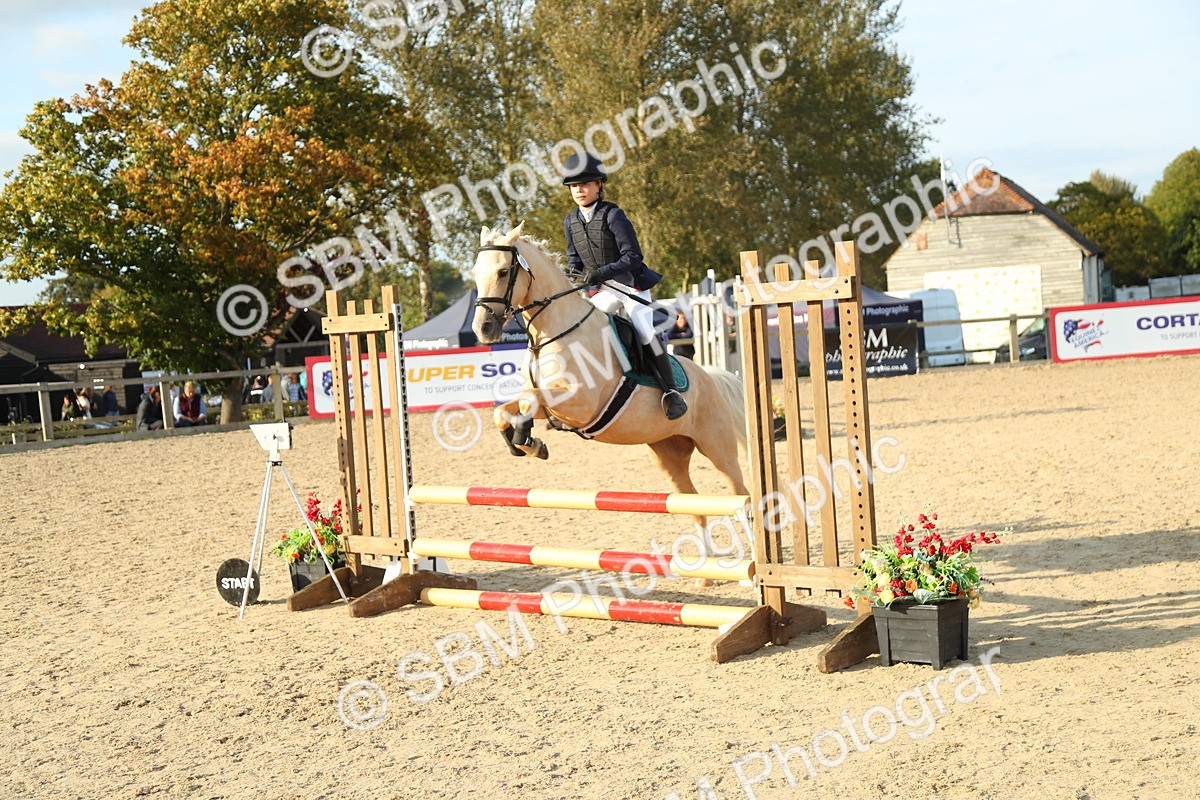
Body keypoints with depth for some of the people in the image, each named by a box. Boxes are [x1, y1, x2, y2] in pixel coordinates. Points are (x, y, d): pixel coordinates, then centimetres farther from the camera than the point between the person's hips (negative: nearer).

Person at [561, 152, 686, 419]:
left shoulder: (612, 215, -16)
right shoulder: (570, 221, 3)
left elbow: (632, 257, -20)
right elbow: (574, 258, 12)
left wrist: (602, 272, -30)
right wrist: (573, 277, -9)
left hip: (632, 284, -6)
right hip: (604, 289, 6)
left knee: (646, 332, -20)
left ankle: (670, 391, -12)